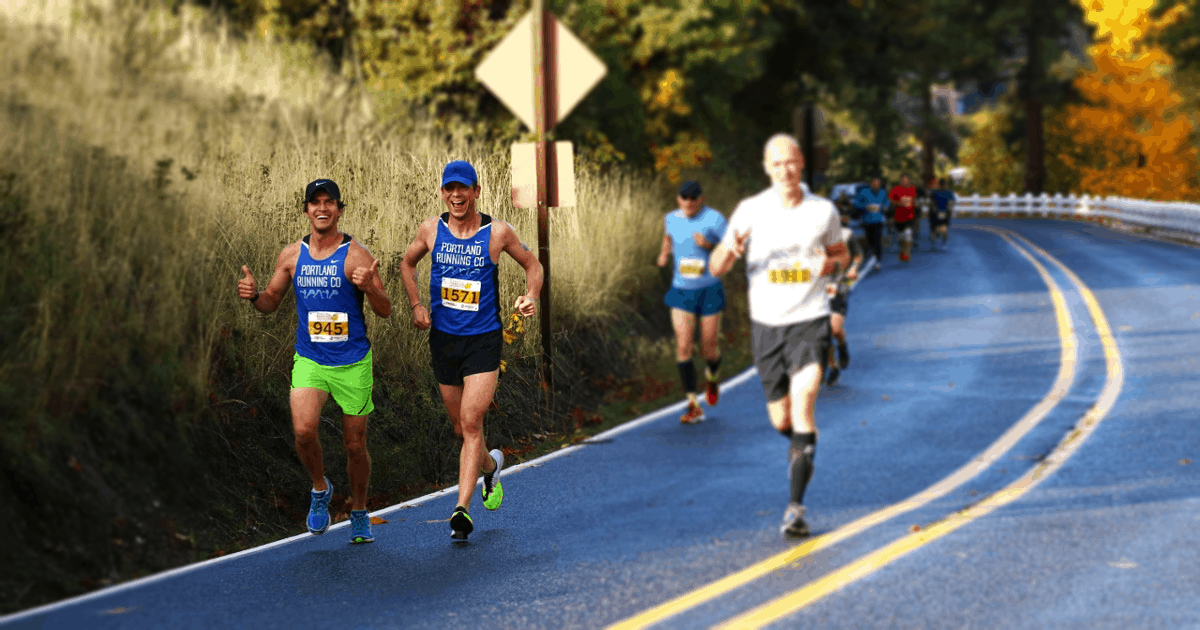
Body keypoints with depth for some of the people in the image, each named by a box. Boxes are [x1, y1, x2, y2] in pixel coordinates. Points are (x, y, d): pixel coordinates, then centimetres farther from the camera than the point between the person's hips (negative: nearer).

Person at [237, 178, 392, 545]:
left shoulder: (355, 256, -7)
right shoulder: (292, 256, 4)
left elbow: (385, 311, -7)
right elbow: (271, 304, 15)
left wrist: (369, 287, -27)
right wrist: (253, 295, -8)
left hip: (353, 363, -2)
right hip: (309, 360, 2)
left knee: (355, 443, 7)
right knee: (303, 430, -21)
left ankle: (359, 512, 29)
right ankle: (320, 488, 8)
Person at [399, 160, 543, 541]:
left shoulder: (498, 233, -7)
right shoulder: (431, 230, 0)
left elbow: (532, 265, 9)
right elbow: (408, 263, 18)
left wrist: (530, 298, -9)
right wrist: (416, 305, 5)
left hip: (484, 340, -3)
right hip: (443, 338, 3)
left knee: (471, 423, -13)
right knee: (461, 428, 12)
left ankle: (462, 509, -12)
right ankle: (490, 466, 44)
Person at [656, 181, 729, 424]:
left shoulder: (715, 219, -12)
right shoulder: (671, 218, 0)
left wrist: (709, 245, -25)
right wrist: (664, 253, 4)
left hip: (709, 290, -2)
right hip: (681, 291, 2)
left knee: (709, 348, 5)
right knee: (683, 346, -11)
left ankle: (711, 377, 43)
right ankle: (693, 406, -9)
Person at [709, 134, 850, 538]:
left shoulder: (823, 211, 1)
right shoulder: (750, 211, -2)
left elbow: (841, 254, 18)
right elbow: (716, 268, 0)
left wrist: (831, 265, -6)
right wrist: (731, 250, -24)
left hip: (810, 320, -1)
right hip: (766, 323, 1)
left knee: (803, 399, -20)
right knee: (781, 420, 8)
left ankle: (796, 506, -19)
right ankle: (803, 448, 46)